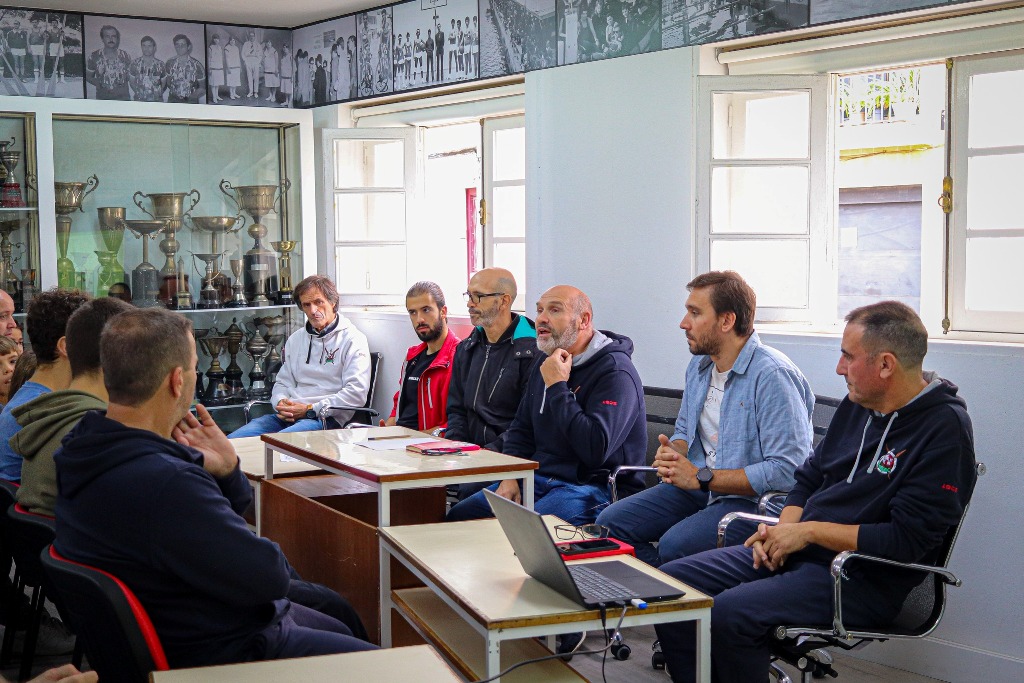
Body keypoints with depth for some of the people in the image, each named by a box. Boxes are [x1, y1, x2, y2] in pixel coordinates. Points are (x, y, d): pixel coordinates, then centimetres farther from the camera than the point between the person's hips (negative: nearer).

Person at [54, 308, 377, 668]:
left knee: (339, 618, 26)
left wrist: (226, 472, -12)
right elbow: (271, 577, -26)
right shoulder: (166, 484, -36)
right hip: (221, 652, -10)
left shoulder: (88, 451, -3)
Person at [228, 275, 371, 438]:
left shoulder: (352, 339, 3)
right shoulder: (295, 339, 25)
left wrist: (310, 410, -12)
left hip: (327, 418, -6)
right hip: (287, 416, 6)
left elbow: (356, 393, -8)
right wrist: (281, 403, 1)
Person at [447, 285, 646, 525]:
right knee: (458, 516, -5)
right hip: (536, 477, 8)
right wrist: (510, 476, 4)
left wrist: (557, 386, -19)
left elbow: (596, 450, -26)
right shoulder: (546, 362, 15)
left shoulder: (614, 370, -14)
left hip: (591, 485, -8)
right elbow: (521, 429, 23)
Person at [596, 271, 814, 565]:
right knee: (610, 523, -6)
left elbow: (786, 471, -24)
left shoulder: (773, 375, -17)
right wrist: (672, 452, 0)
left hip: (754, 499, -9)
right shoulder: (699, 366, 12)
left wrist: (701, 478, -20)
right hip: (699, 487, 9)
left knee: (674, 545, -33)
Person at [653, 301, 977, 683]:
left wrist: (809, 531, -14)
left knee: (729, 613, -29)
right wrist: (781, 530, 0)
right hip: (794, 552, 9)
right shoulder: (858, 403, 10)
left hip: (862, 580, -8)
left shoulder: (945, 430, -15)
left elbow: (907, 541, -20)